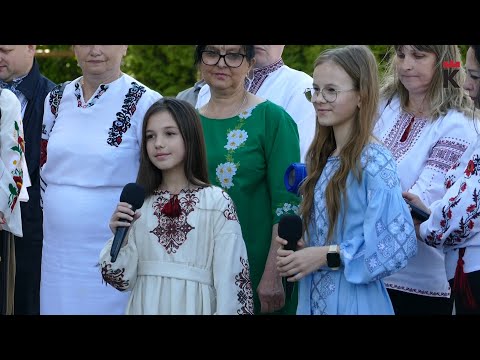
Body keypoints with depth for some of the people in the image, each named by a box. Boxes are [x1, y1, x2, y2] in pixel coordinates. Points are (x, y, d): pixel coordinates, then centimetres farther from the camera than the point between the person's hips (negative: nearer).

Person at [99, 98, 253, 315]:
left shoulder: (217, 202, -9)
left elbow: (231, 278, -10)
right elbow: (122, 280, 3)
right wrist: (120, 239, -11)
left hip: (193, 305, -3)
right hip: (146, 305, 3)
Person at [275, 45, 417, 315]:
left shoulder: (374, 161, -15)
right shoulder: (323, 158, 7)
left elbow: (400, 243, -21)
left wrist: (328, 255, -19)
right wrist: (296, 248, -2)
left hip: (354, 302, -7)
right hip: (313, 298, 7)